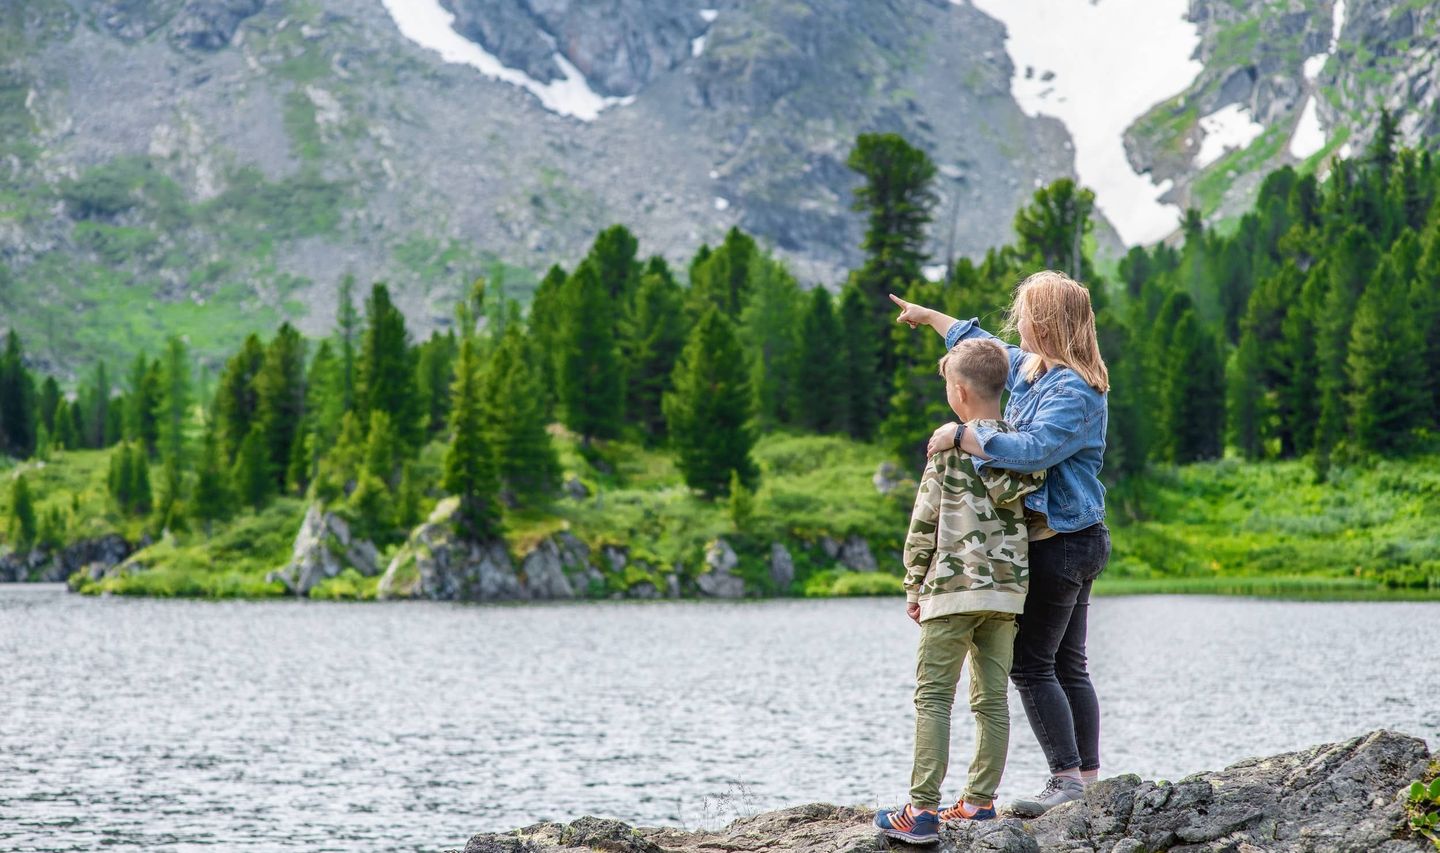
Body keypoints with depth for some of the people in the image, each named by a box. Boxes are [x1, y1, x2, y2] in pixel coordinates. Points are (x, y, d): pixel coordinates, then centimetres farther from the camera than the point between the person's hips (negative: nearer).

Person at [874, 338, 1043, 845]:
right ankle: (980, 803, 11)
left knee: (933, 696, -4)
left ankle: (923, 810, -8)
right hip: (1008, 590, 5)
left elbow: (924, 522, -4)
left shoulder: (950, 442, -6)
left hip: (953, 588, -5)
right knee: (993, 698, 9)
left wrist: (914, 586, 3)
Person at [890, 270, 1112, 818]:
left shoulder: (1074, 392, -18)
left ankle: (1069, 778, -7)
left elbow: (1032, 449, -32)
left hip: (1059, 542, -10)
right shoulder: (1029, 369, 13)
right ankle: (1088, 777, 14)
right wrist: (930, 317, 43)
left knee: (1032, 664, -8)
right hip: (1074, 541, 10)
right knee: (1067, 666, 11)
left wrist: (961, 435, -25)